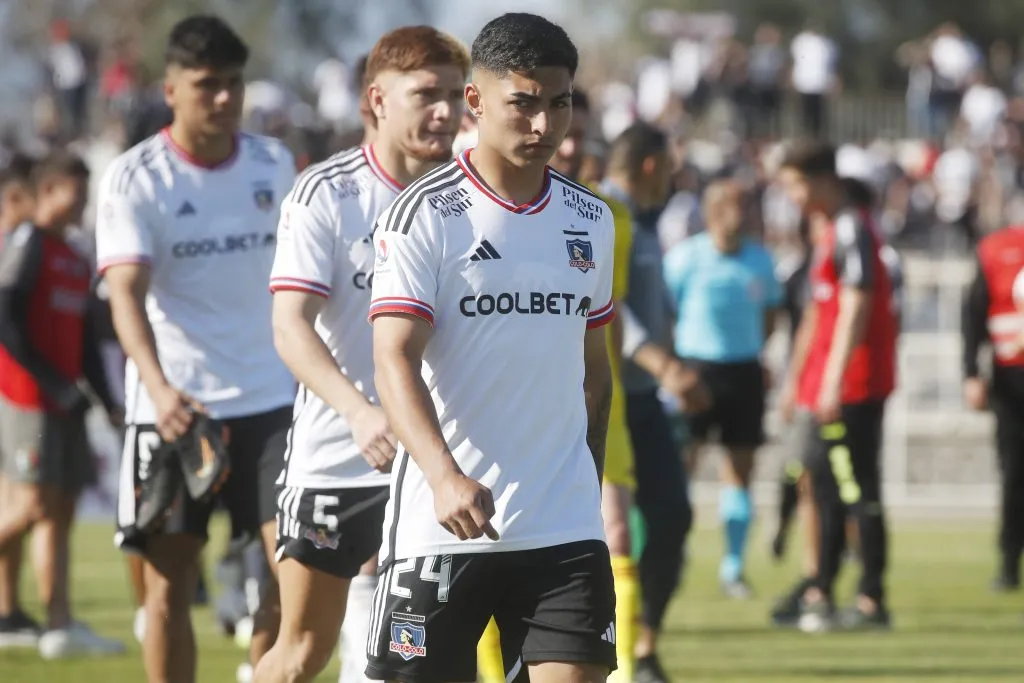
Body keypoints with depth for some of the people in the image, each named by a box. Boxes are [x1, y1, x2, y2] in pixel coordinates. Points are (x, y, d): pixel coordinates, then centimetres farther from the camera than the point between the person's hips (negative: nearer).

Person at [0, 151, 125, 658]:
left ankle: (61, 626, 1)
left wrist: (107, 401, 14)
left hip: (65, 402, 9)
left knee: (61, 511, 4)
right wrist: (50, 381, -18)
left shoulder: (74, 259, 19)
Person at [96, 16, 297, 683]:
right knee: (170, 579, 1)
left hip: (269, 398, 3)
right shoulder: (134, 178, -7)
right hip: (174, 404, -3)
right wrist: (158, 386, -35)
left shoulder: (275, 165, 7)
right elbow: (126, 294, -19)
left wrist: (308, 370, 19)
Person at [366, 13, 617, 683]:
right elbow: (395, 361, -16)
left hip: (563, 527, 4)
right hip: (441, 524, -4)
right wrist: (445, 476, -30)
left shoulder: (591, 221, 11)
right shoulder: (425, 215, -6)